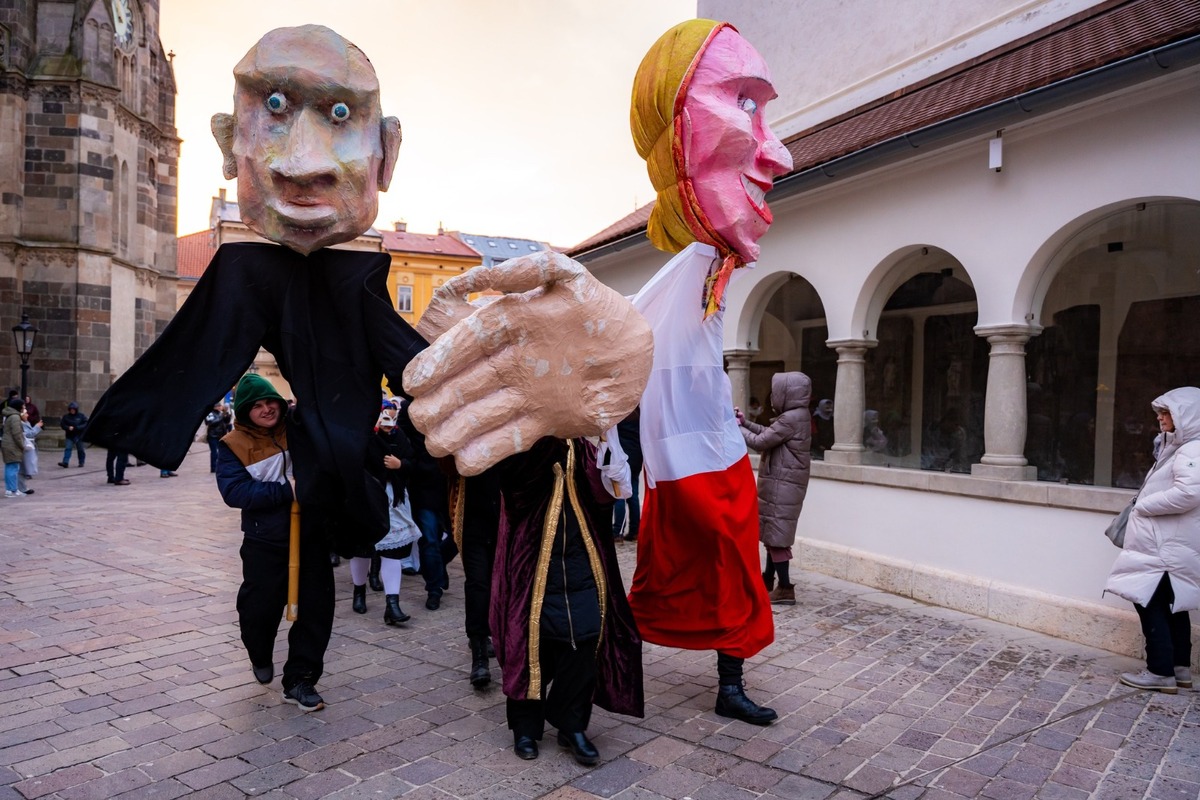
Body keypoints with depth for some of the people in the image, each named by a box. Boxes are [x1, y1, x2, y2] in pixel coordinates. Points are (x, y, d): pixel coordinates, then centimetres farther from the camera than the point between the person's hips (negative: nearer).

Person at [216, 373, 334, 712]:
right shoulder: (233, 445, -5)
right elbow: (234, 491, -17)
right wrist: (286, 490, -24)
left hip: (311, 536, 2)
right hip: (265, 543, -2)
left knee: (316, 607, 1)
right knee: (260, 606, 9)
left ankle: (299, 679, 16)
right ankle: (260, 657, 43)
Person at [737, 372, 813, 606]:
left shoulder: (791, 419, -21)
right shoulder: (797, 416, 11)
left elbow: (760, 442, -19)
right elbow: (768, 433, 18)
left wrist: (737, 428, -5)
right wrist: (745, 422, 11)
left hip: (781, 486, -10)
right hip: (782, 484, 10)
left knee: (776, 534, -5)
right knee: (774, 532, 19)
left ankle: (785, 589, -1)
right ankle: (768, 579, 32)